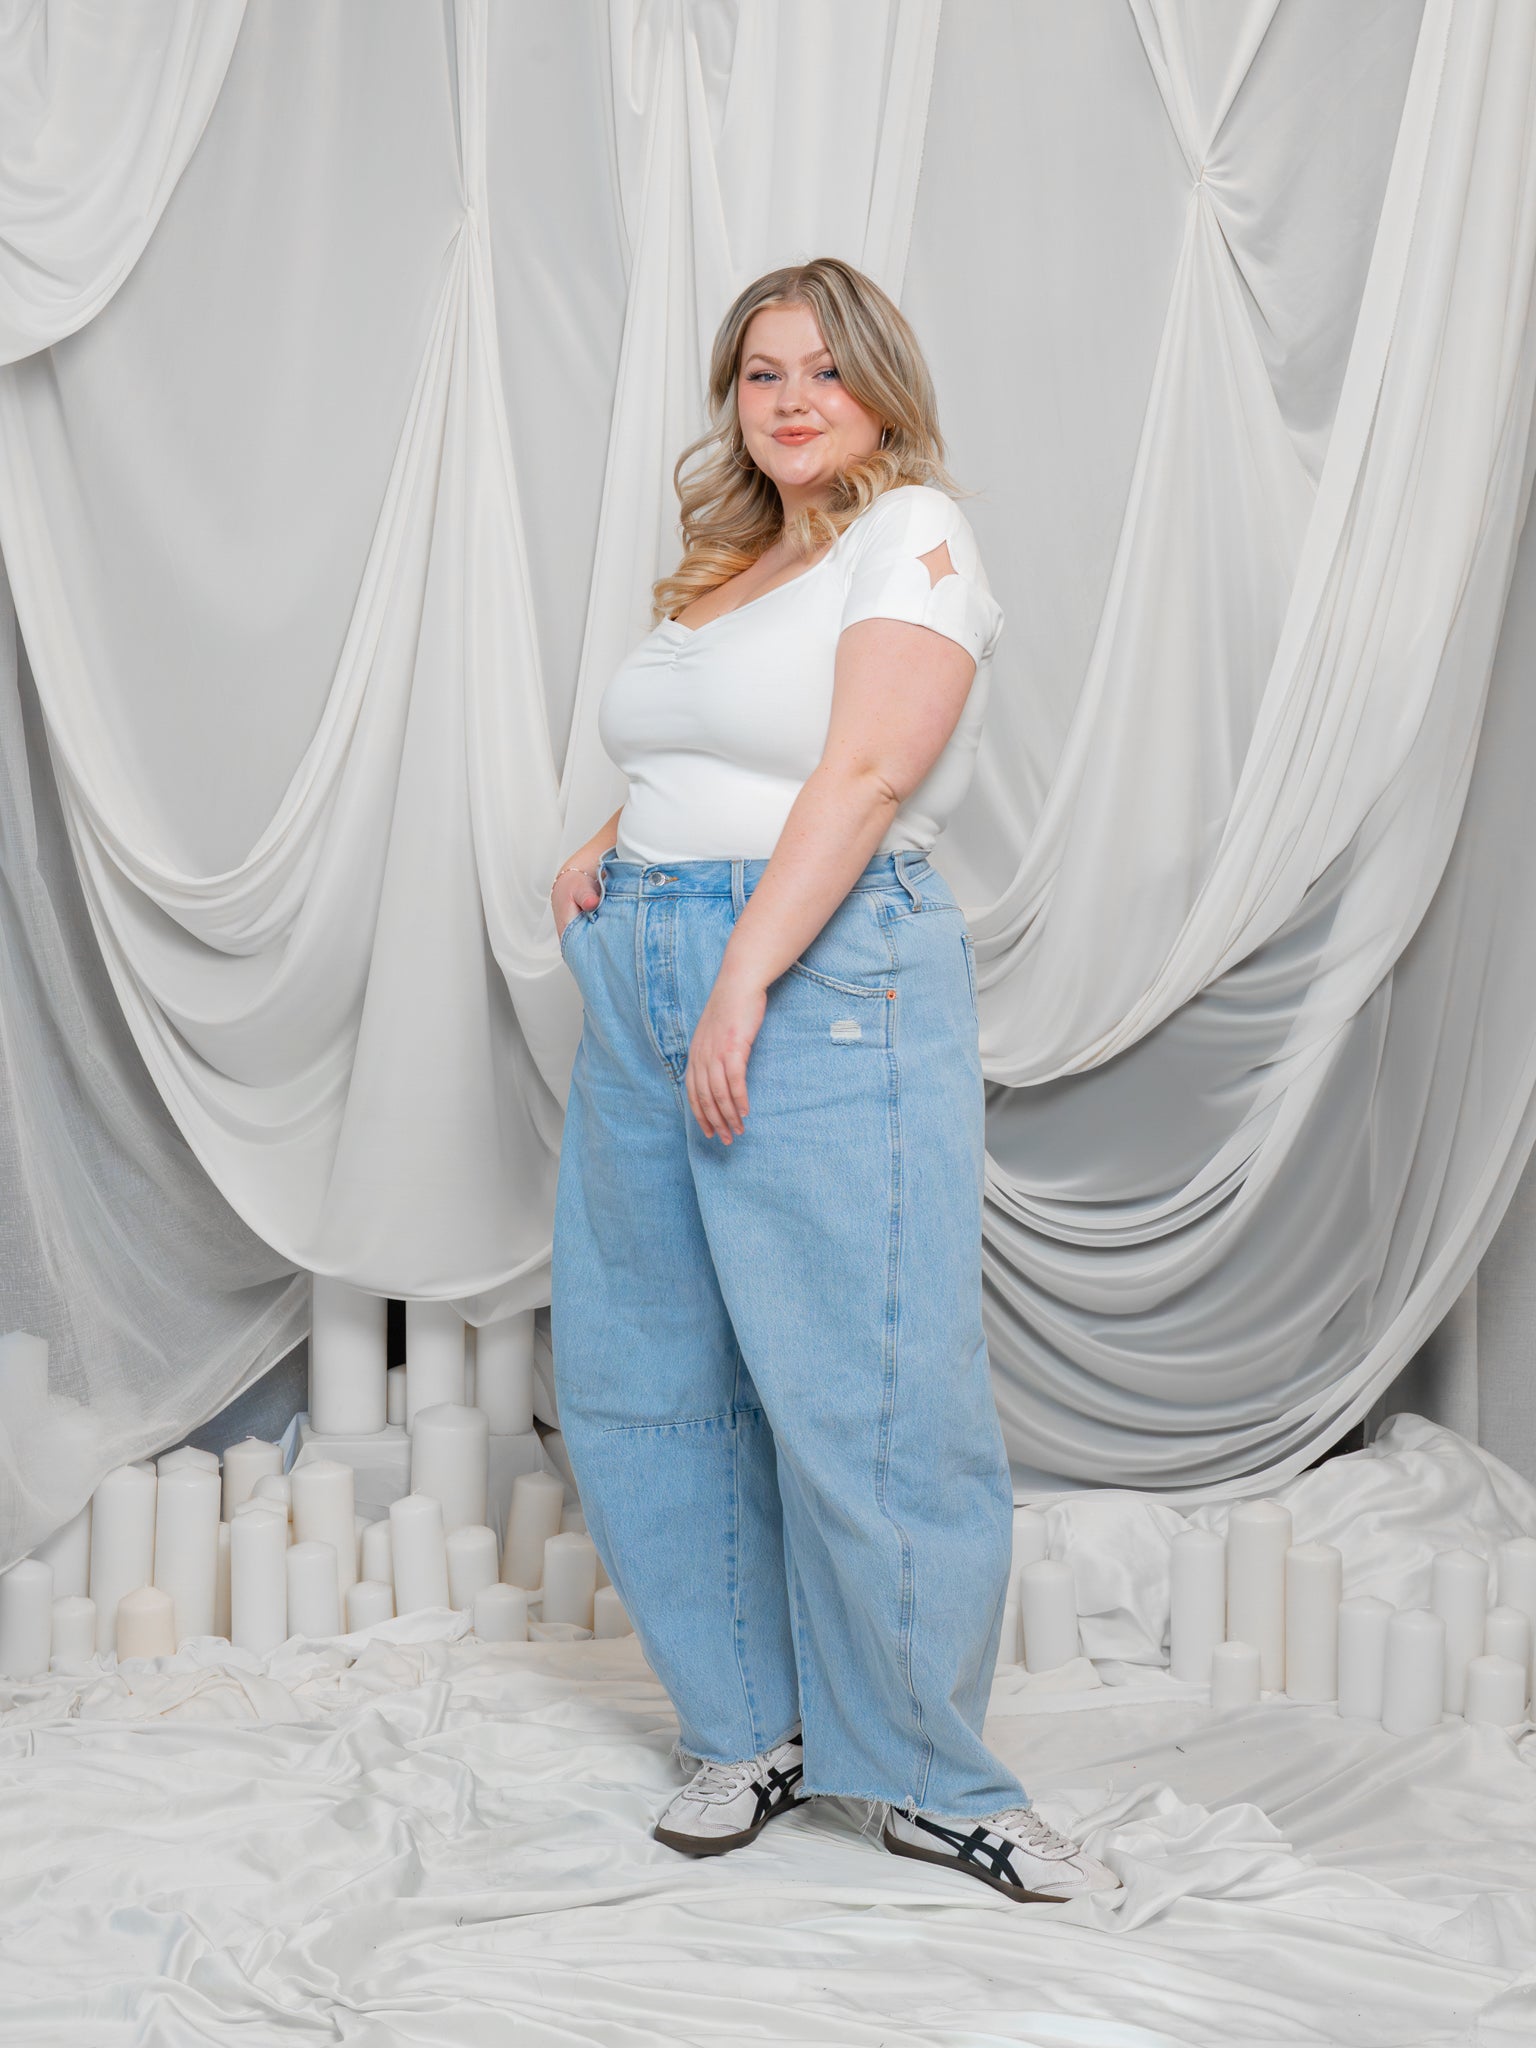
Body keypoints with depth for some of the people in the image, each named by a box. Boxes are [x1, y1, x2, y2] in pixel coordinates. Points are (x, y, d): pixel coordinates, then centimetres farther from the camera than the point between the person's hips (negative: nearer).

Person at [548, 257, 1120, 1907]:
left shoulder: (912, 531, -2)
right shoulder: (720, 566, 21)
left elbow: (863, 774, -14)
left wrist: (747, 980, -21)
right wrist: (600, 855, 10)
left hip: (826, 980, -8)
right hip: (643, 977, 8)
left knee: (866, 1390, -8)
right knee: (635, 1376, 8)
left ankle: (933, 1781, 7)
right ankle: (748, 1729, 22)